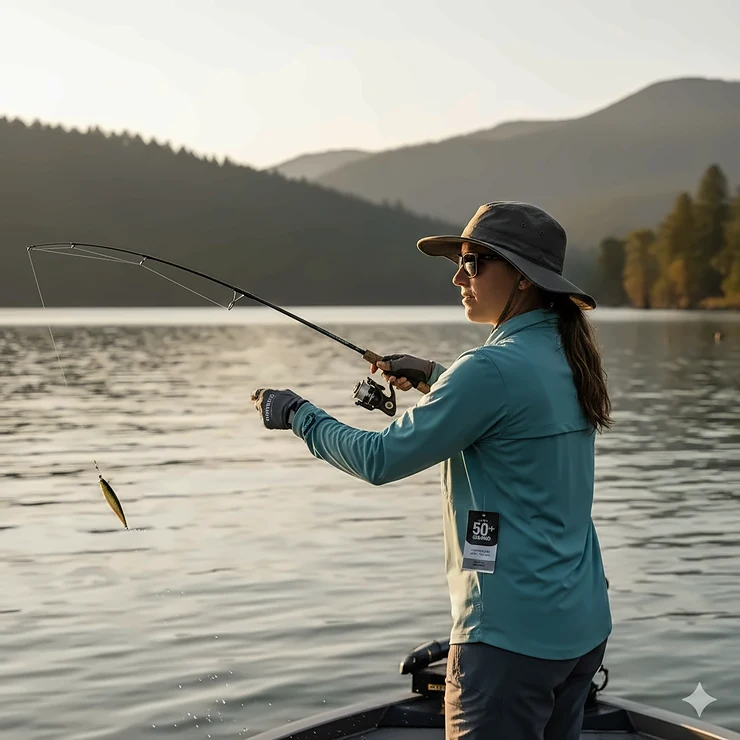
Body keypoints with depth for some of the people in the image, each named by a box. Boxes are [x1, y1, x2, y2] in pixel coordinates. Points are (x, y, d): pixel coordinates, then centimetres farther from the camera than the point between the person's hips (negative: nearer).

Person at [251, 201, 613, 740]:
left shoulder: (495, 367, -19)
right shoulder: (566, 362, 8)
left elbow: (380, 459, -15)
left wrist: (297, 413, -1)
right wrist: (435, 377, 19)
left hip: (512, 635, -9)